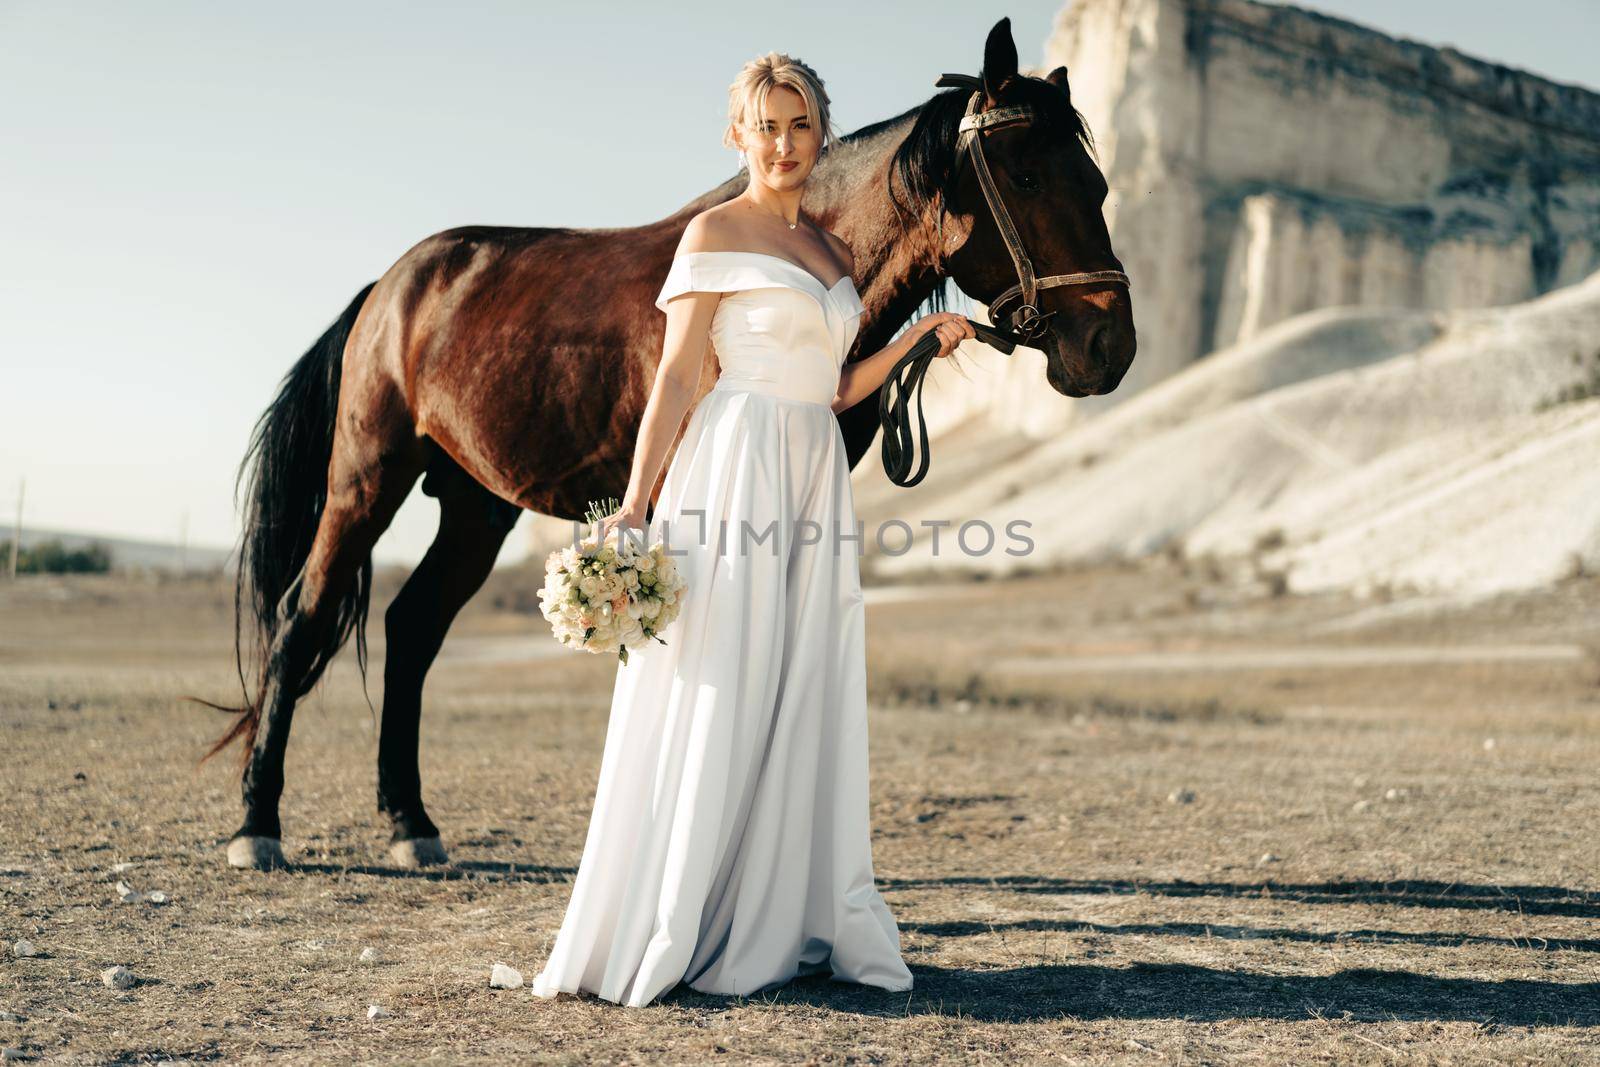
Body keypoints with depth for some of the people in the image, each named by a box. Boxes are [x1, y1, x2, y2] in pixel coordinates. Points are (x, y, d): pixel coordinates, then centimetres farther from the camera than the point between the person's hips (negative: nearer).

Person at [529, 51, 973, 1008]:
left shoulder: (832, 249, 18)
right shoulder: (716, 232, -2)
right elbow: (676, 377, -7)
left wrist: (921, 337, 8)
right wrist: (635, 505, -13)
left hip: (819, 480, 7)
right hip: (739, 470, -7)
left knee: (808, 706, 7)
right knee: (717, 702, -7)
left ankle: (784, 923, 16)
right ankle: (658, 939, 0)